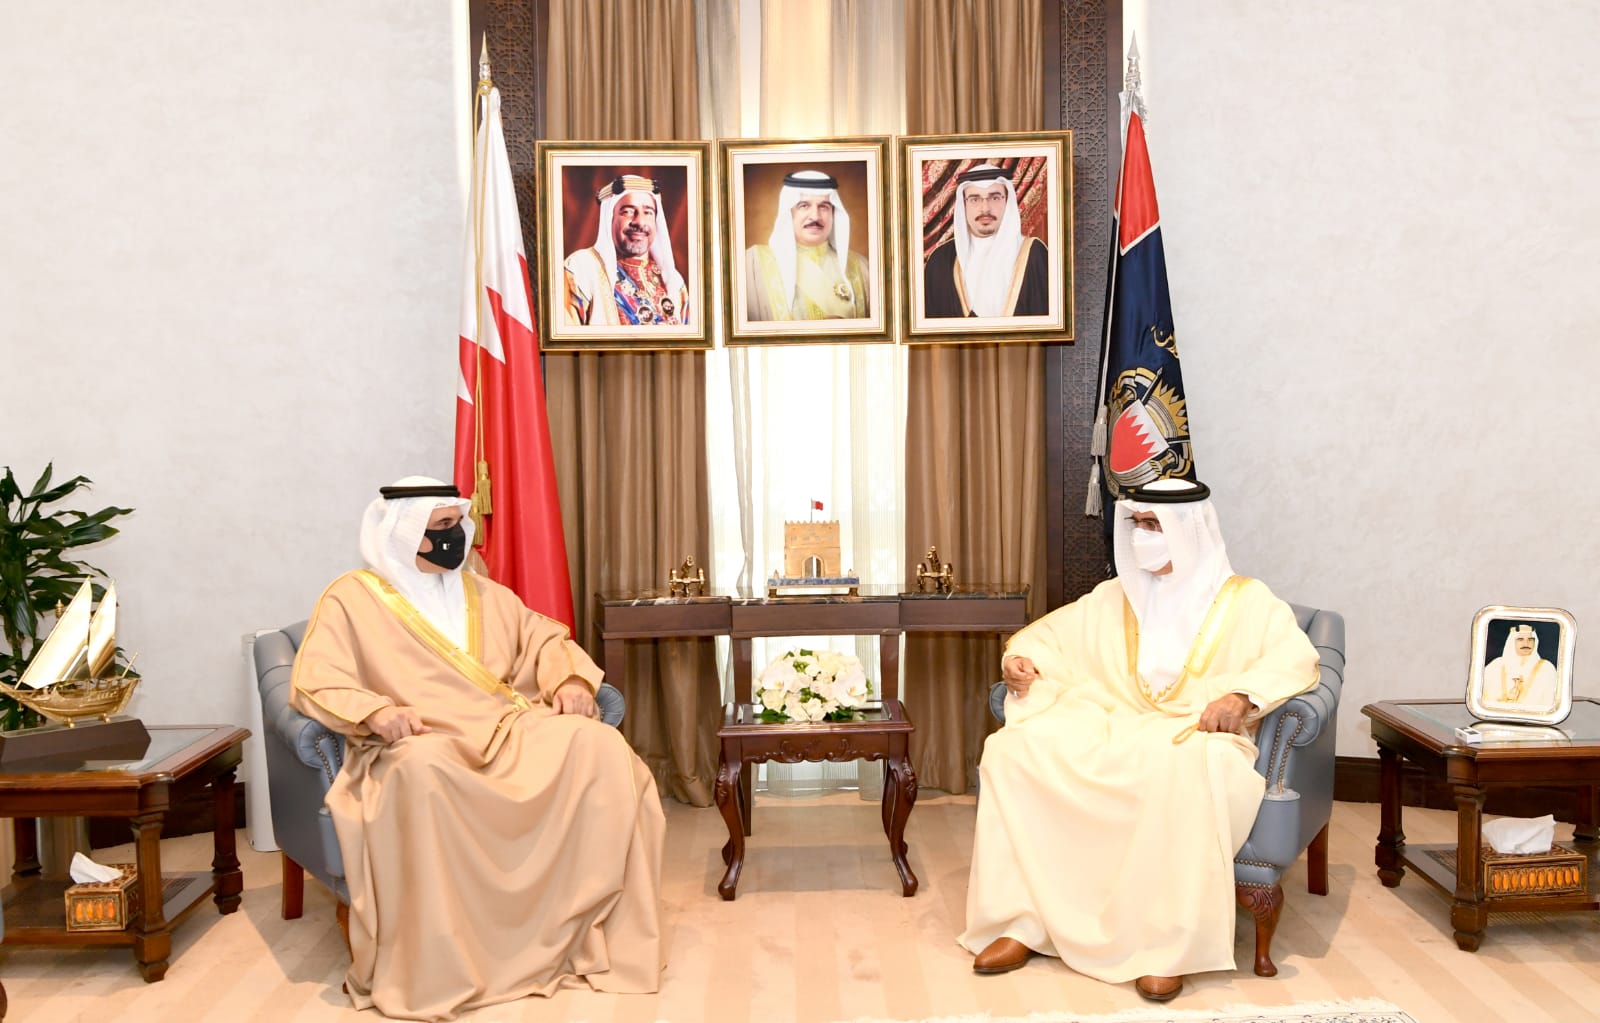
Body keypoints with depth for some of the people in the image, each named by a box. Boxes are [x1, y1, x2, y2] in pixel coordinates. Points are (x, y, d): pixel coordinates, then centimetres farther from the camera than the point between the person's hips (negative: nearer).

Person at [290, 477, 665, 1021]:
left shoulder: (482, 592, 22)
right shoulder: (352, 598, 6)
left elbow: (544, 639, 22)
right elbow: (315, 683, -4)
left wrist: (570, 681, 0)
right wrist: (376, 712, -23)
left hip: (507, 730, 5)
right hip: (423, 745, -4)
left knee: (598, 745, -24)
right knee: (423, 771, -42)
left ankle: (597, 933, -19)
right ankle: (429, 970, -31)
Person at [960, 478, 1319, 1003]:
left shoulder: (1245, 599, 6)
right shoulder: (1114, 597, 19)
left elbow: (1296, 660, -8)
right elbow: (1052, 633, 22)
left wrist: (1243, 694, -27)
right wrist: (1021, 657, -1)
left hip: (1194, 736, -4)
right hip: (1110, 730, 4)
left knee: (1185, 769, -42)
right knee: (1014, 747, -23)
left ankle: (1166, 945, -33)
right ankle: (1022, 920, -23)